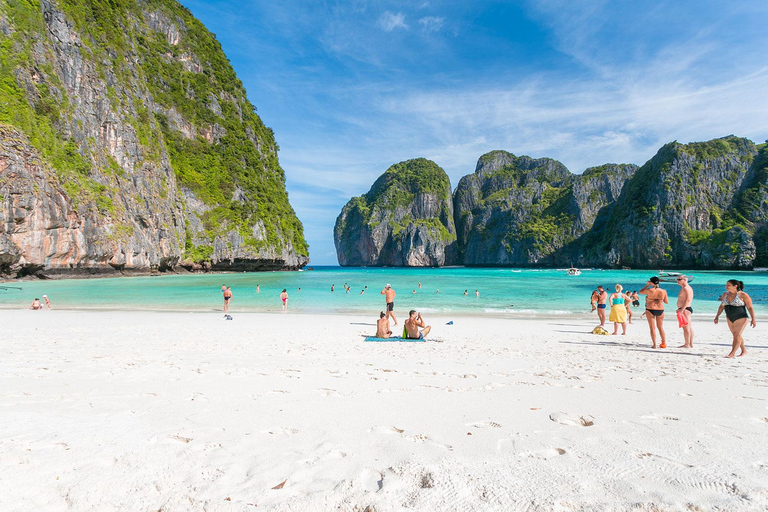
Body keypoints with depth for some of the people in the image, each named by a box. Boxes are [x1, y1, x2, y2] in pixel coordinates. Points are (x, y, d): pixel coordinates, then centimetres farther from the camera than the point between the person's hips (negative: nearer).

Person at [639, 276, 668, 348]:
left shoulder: (649, 290, -14)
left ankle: (654, 345, 2)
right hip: (660, 310, 4)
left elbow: (640, 292, 5)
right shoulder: (663, 291, -4)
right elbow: (667, 302, 6)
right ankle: (664, 343, 22)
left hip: (650, 310, -3)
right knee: (660, 327, 18)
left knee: (652, 328, 3)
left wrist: (647, 285, 8)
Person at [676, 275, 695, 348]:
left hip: (685, 309, -11)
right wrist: (680, 309, 22)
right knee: (689, 327, 13)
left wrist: (682, 309, -26)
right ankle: (691, 344, 19)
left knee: (685, 327, -8)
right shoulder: (685, 288, 18)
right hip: (686, 309, 11)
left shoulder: (686, 288, -14)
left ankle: (687, 344, -6)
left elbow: (688, 299, -23)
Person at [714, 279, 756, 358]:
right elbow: (721, 306, 12)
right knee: (736, 336, 13)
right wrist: (717, 316, 11)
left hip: (741, 318, -6)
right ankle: (744, 351, 28)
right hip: (730, 319, 6)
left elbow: (750, 307, -10)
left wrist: (753, 319, -15)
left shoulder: (743, 295, -12)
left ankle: (732, 353, -11)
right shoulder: (725, 294, 4)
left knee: (737, 335, -11)